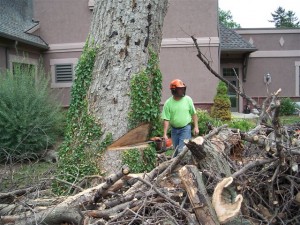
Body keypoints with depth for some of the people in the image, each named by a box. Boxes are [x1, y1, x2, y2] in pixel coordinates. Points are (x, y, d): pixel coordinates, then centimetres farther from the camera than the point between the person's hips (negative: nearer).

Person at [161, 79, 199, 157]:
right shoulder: (168, 103, -7)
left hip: (185, 128, -2)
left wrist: (196, 127, 0)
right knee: (177, 150, 14)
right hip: (174, 129, 2)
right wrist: (165, 134, -11)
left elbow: (193, 114, 3)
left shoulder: (188, 99, -6)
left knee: (182, 150, -10)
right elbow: (166, 120, -7)